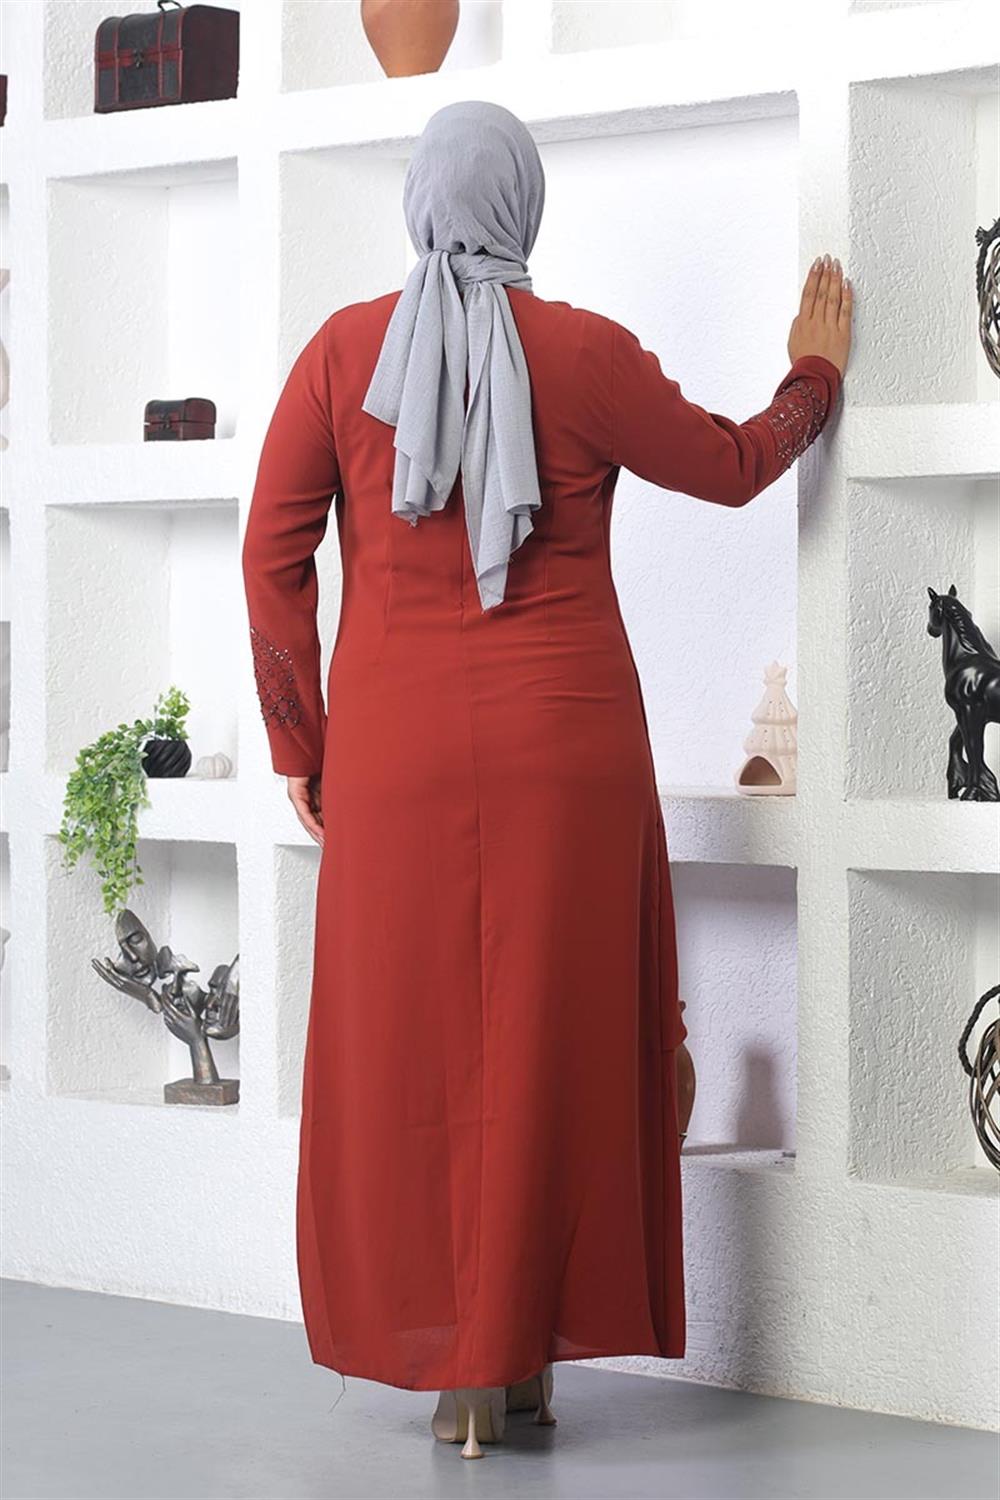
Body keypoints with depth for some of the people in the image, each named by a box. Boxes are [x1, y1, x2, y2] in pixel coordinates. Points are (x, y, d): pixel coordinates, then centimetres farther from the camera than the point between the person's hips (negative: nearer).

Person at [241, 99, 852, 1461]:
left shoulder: (344, 351, -1)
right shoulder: (586, 353, -4)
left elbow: (274, 556, -1)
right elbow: (733, 467, 10)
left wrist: (300, 747, 8)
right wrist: (814, 376, 29)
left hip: (398, 752, 1)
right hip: (563, 749, -1)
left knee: (410, 1044, 9)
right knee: (547, 1044, 5)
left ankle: (443, 1355, 14)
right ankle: (513, 1359, 8)